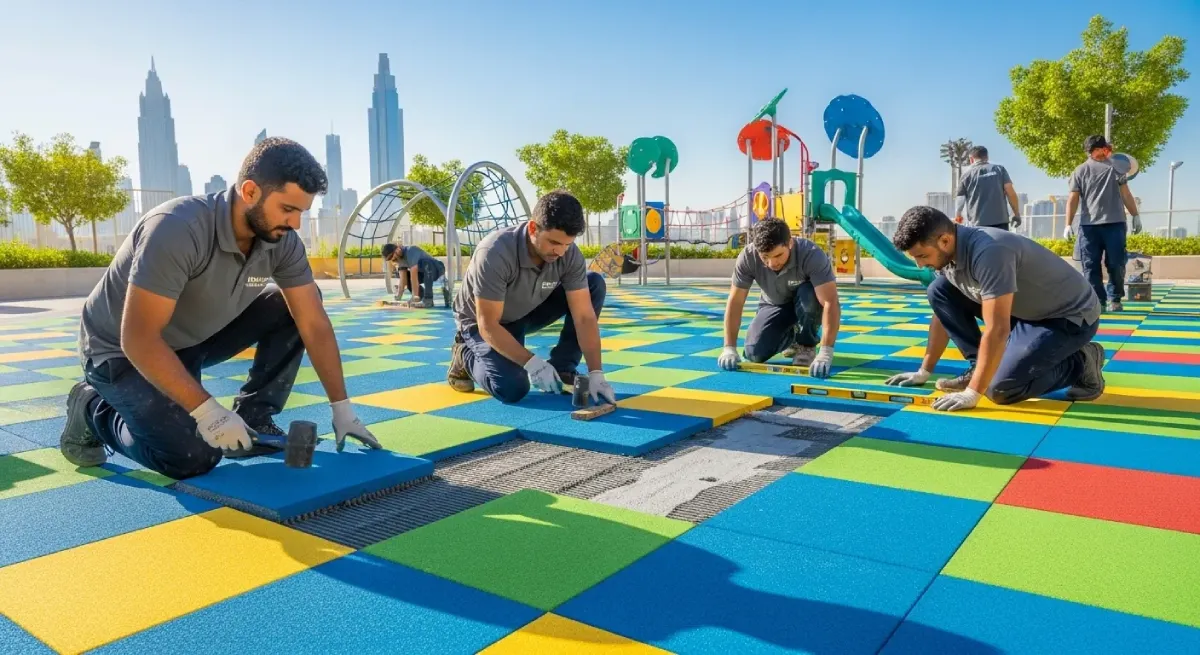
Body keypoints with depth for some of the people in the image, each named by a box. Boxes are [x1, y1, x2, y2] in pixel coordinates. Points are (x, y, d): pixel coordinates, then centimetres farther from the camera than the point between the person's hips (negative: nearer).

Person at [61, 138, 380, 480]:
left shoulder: (282, 242, -16)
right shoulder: (178, 229, -35)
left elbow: (314, 325, -11)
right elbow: (138, 339, -34)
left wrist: (341, 406, -12)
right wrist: (207, 411, -35)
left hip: (193, 338, 6)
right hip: (120, 350, -6)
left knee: (294, 308, -9)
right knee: (195, 456, -21)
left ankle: (252, 419, 1)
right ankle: (94, 410, 6)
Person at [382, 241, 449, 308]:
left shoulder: (410, 251, -28)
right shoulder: (400, 257, -3)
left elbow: (414, 275, -34)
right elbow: (403, 278, -9)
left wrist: (415, 297, -36)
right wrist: (398, 296, -20)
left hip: (437, 270, -9)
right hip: (424, 273, 9)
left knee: (425, 263, -38)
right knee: (399, 274, 1)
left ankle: (428, 300, -33)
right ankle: (422, 298, -1)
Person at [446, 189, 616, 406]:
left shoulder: (570, 255, -22)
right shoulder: (495, 253, -37)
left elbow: (584, 316, -21)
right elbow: (488, 325, -33)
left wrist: (595, 373, -28)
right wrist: (532, 363, -38)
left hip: (527, 312, 5)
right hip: (480, 323, -5)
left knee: (595, 283, -14)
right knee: (512, 388, -30)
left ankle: (561, 368, -5)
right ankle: (466, 355, 3)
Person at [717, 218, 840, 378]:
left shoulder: (812, 255, -36)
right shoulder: (747, 257, -28)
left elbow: (830, 303, -41)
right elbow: (735, 302, -21)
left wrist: (826, 353, -50)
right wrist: (729, 348, -27)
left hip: (807, 304, -2)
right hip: (774, 305, 3)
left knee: (809, 294, -37)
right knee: (754, 353, -18)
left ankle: (806, 346, -9)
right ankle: (792, 337, 16)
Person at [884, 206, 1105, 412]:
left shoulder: (988, 252, -35)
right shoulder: (948, 252, -8)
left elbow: (997, 331, -36)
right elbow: (942, 312, 5)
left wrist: (971, 393, -33)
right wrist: (923, 372, 6)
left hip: (1071, 316, -8)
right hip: (1025, 309, 8)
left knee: (1000, 389, -21)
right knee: (938, 291, -6)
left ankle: (1081, 364, 2)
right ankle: (981, 369, 3)